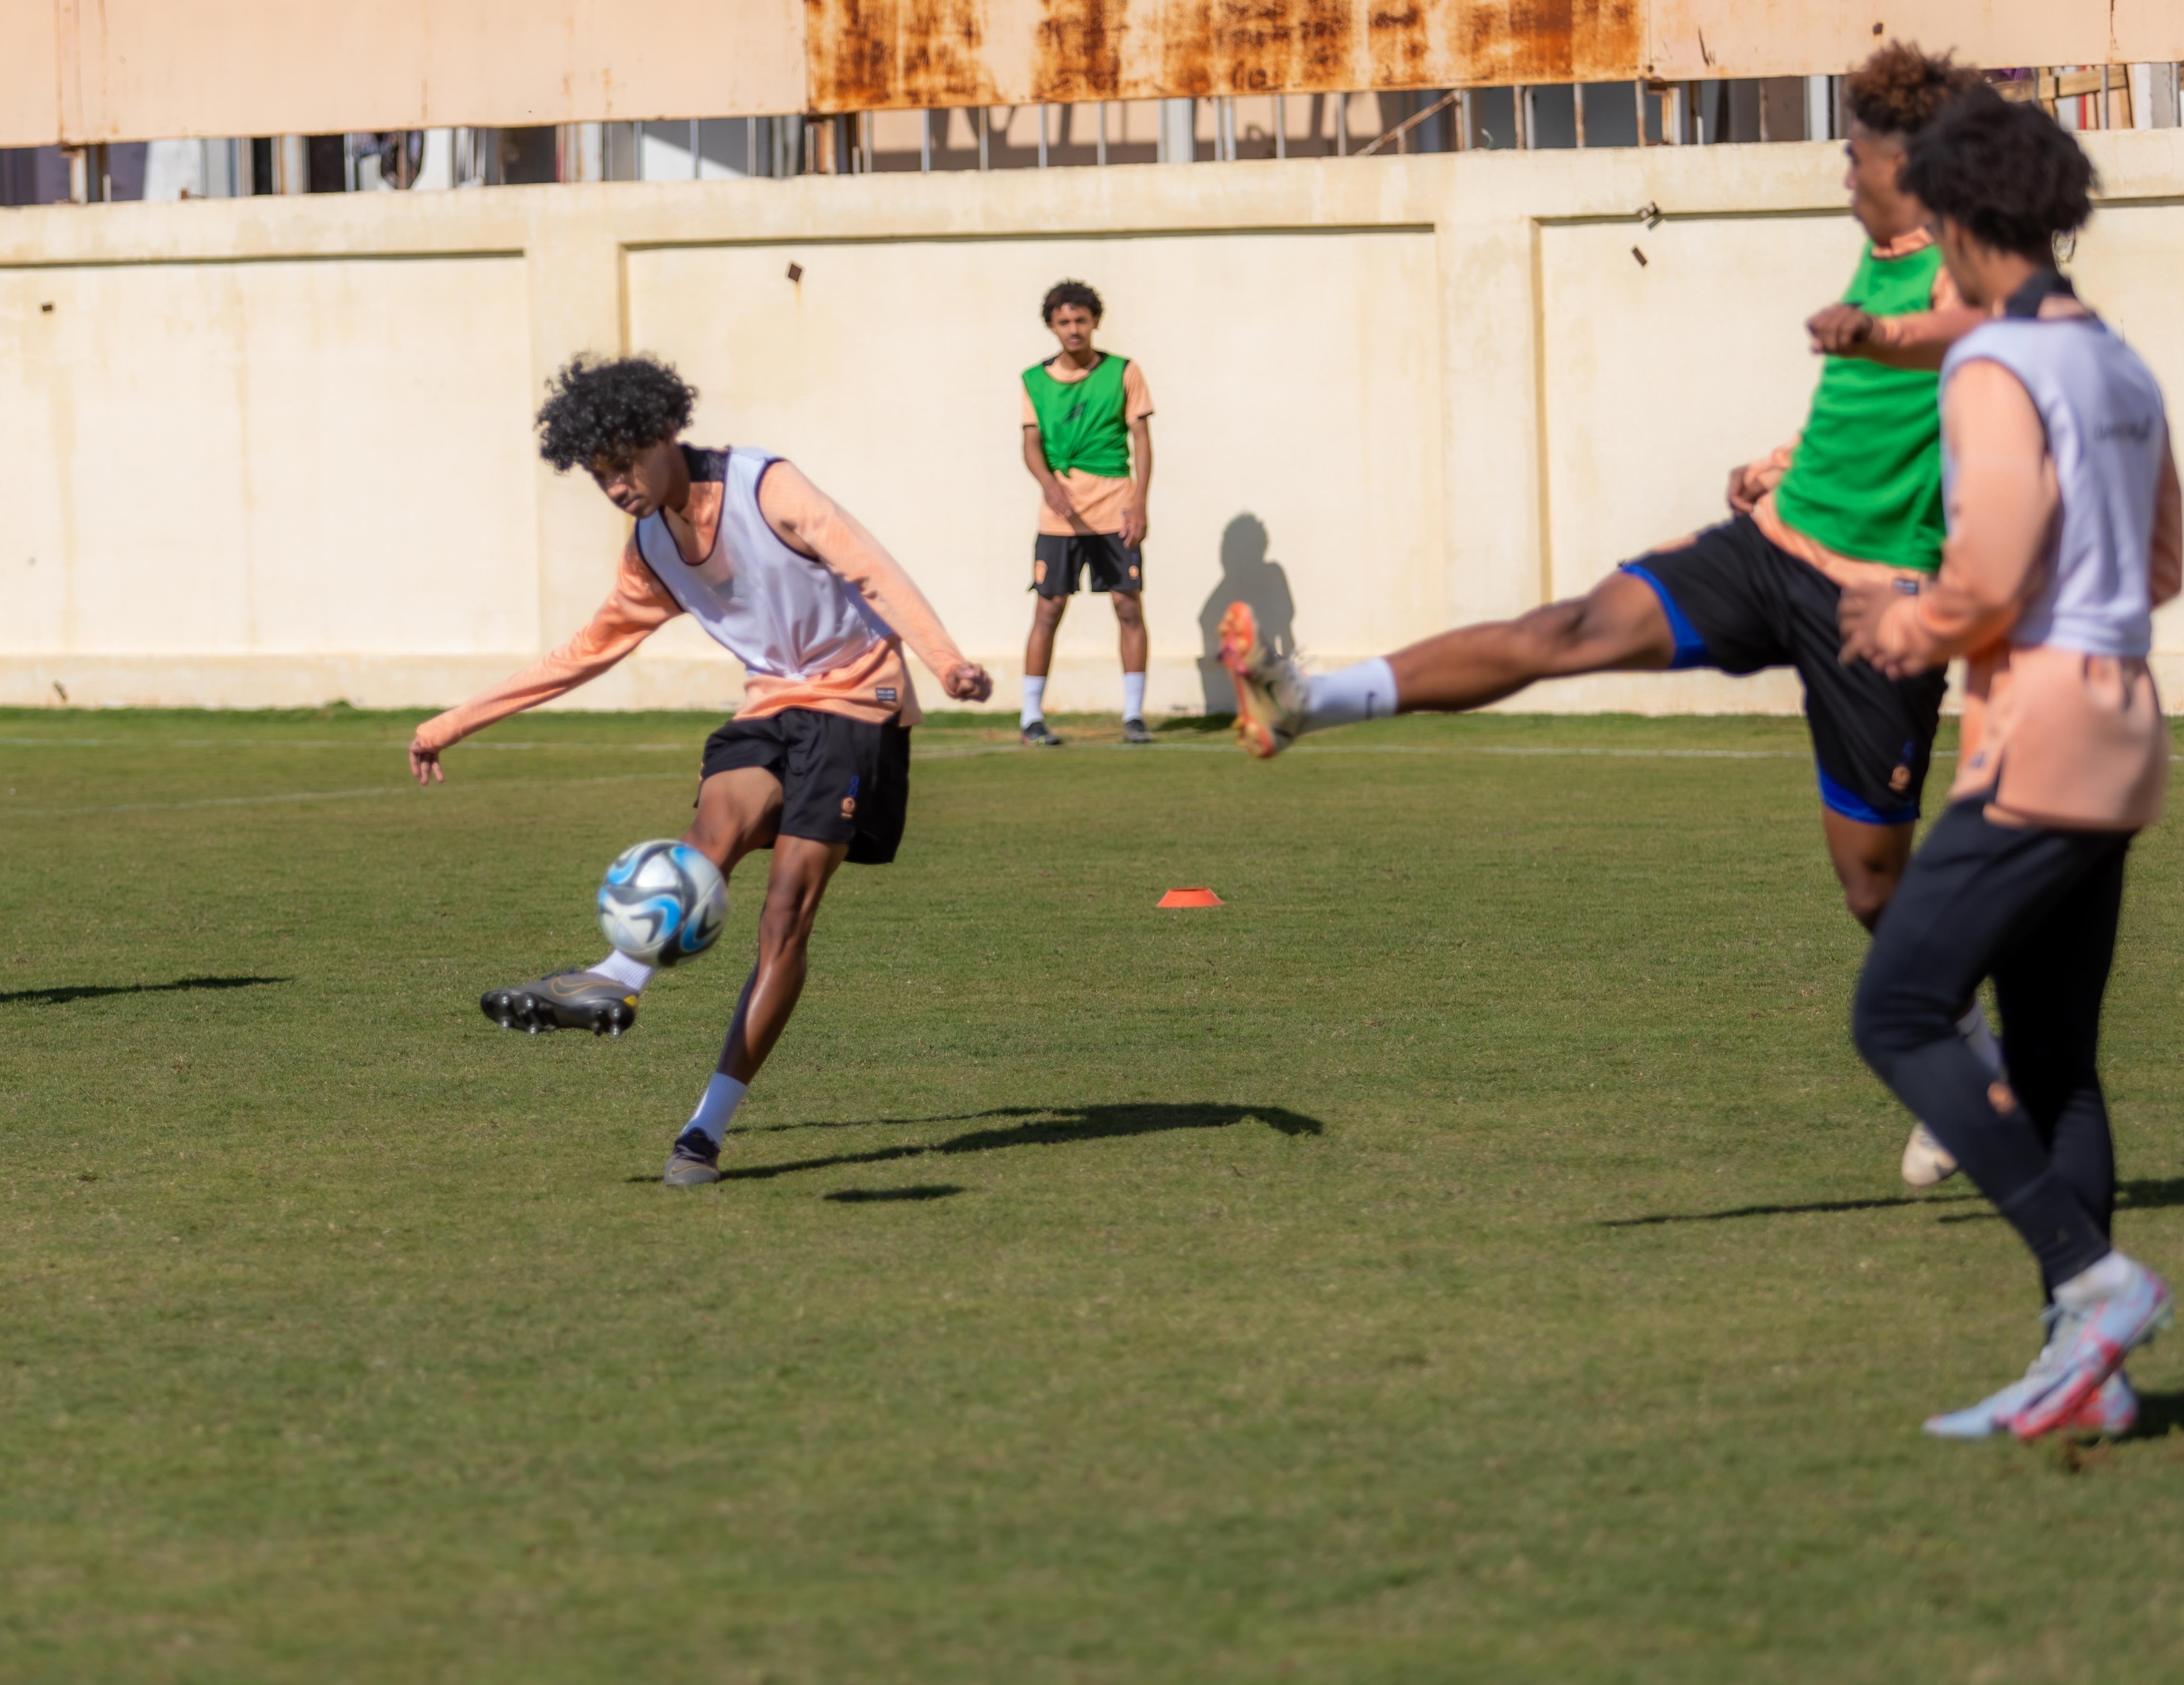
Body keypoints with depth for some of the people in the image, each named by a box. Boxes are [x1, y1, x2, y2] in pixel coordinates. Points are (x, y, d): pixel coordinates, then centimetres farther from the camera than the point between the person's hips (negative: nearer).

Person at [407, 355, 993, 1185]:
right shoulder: (652, 548, 8)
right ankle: (616, 985, -50)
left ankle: (706, 1129, -18)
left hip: (855, 699, -6)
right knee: (718, 822, -27)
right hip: (771, 707, 6)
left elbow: (870, 570, -24)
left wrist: (945, 659, -41)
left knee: (787, 911, -15)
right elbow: (591, 648, 19)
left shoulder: (765, 488, -14)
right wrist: (457, 722, 19)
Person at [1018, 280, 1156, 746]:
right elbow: (1032, 444, 1)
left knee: (1129, 607, -3)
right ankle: (1032, 716, 3)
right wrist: (1050, 484, -19)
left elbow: (1142, 441, 3)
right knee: (1048, 610, -2)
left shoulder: (1123, 373, 4)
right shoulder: (1036, 381, 7)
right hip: (1060, 509, 0)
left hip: (1115, 510, 0)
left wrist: (1139, 505, -7)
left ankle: (1134, 715, 4)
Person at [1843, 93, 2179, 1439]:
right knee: (2055, 1057, 11)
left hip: (2039, 738, -9)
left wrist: (1905, 631, 0)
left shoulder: (1996, 370, -13)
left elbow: (1989, 580, -21)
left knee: (1898, 1018, -6)